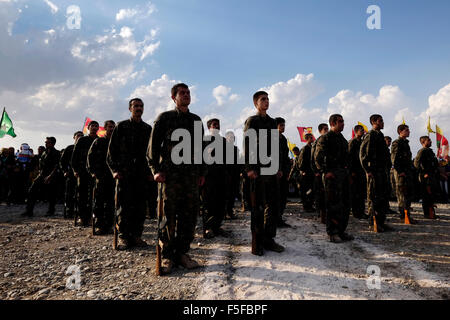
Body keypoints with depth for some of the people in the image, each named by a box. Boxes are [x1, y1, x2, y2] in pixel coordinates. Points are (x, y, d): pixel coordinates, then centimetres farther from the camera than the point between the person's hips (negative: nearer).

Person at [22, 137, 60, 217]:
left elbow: (56, 167, -14)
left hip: (51, 178, -6)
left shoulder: (56, 153, -6)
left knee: (51, 195, 0)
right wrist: (40, 173, 13)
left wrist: (50, 176, -21)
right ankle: (29, 211, 2)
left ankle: (51, 211, 16)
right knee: (32, 191, -2)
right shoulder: (44, 153, 15)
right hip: (42, 176, 6)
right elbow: (41, 164, 24)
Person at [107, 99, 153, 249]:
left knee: (140, 206, 4)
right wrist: (114, 170, -5)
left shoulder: (148, 129, 14)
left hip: (142, 174, 3)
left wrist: (150, 172, 6)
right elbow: (111, 151, 5)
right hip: (124, 174, -2)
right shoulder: (121, 127, 6)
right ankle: (123, 237, 7)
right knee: (123, 206, -1)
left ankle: (137, 236, 14)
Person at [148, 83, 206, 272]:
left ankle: (182, 253, 15)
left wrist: (202, 172, 13)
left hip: (191, 174, 4)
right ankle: (167, 256, 9)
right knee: (168, 215, -2)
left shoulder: (196, 120, 18)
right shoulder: (164, 118, 6)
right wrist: (156, 170, -8)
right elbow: (153, 145, 3)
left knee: (190, 214, 3)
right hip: (169, 174, -4)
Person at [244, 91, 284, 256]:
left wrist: (278, 167, 15)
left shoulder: (272, 122, 19)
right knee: (258, 207, -2)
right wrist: (249, 168, -16)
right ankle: (257, 243, 7)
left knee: (273, 205, 9)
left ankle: (268, 239, 21)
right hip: (258, 170, -6)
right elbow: (247, 146, -7)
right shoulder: (251, 121, 0)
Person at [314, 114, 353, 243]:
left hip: (343, 173, 9)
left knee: (345, 203, 10)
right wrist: (325, 172, -17)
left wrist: (347, 169, 16)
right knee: (334, 204, -6)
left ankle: (341, 230, 21)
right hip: (332, 174, -8)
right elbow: (318, 157, -13)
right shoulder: (326, 138, -6)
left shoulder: (342, 139, 20)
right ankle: (332, 233, 3)